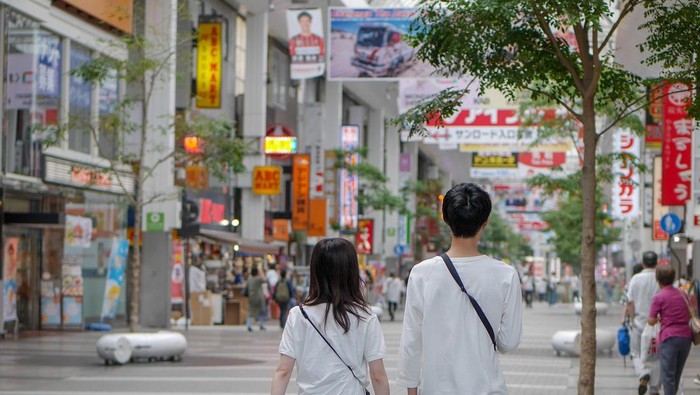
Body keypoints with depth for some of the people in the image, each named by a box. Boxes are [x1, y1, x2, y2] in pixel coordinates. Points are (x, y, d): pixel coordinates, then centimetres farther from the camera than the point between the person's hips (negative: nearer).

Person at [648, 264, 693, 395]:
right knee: (677, 374, 17)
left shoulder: (659, 297, -7)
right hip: (686, 337, 6)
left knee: (668, 375, -4)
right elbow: (690, 315, 20)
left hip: (669, 337, -6)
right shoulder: (683, 294, 11)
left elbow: (651, 321, -6)